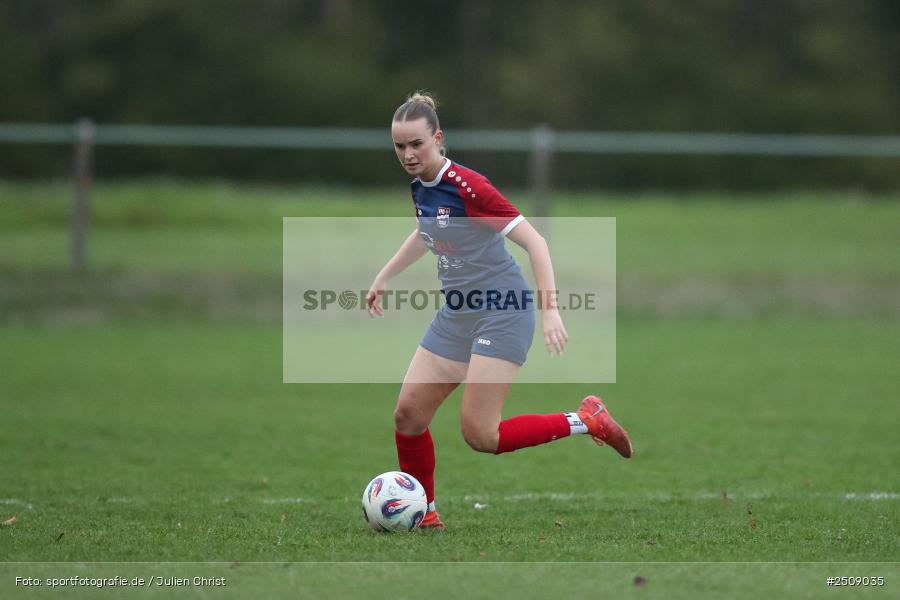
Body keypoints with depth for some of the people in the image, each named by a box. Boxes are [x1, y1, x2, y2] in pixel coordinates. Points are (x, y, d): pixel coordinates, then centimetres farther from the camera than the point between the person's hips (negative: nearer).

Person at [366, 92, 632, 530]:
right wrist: (383, 278, 29)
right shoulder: (421, 187, 3)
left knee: (479, 435, -13)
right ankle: (423, 514, 20)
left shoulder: (467, 186, -21)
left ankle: (586, 422, 3)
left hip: (502, 315, -8)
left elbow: (533, 241, -23)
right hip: (456, 315, 8)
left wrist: (549, 309, -29)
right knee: (408, 413, 2)